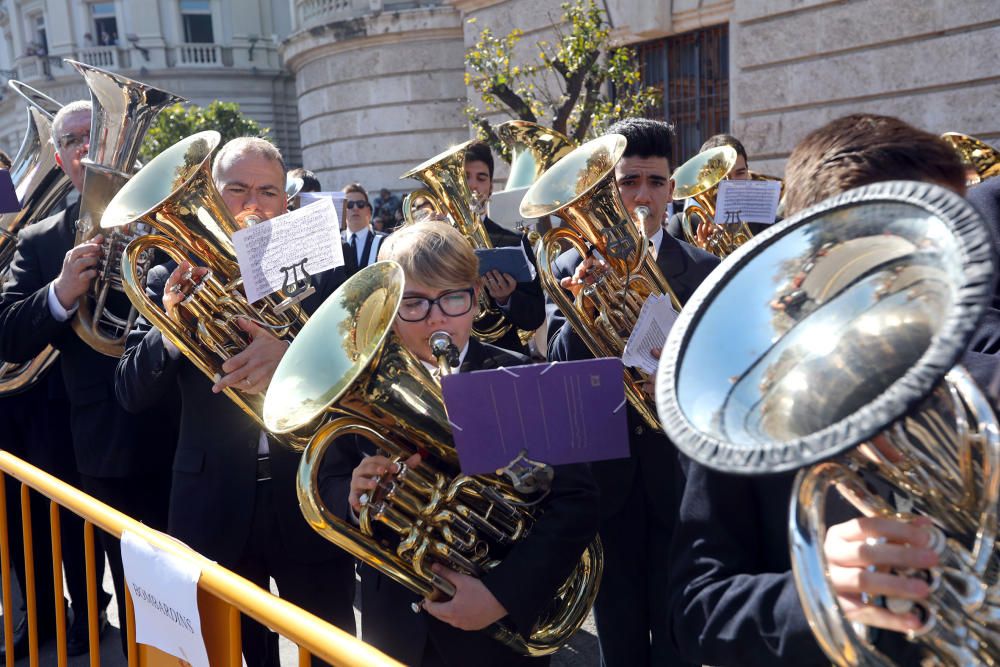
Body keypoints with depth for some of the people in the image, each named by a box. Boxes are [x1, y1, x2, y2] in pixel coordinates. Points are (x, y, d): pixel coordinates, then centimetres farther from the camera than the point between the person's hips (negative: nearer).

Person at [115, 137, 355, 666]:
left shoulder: (324, 272, -1)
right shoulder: (175, 279, 2)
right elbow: (132, 394, -1)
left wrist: (293, 355, -31)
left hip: (310, 500, -1)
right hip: (214, 509, 1)